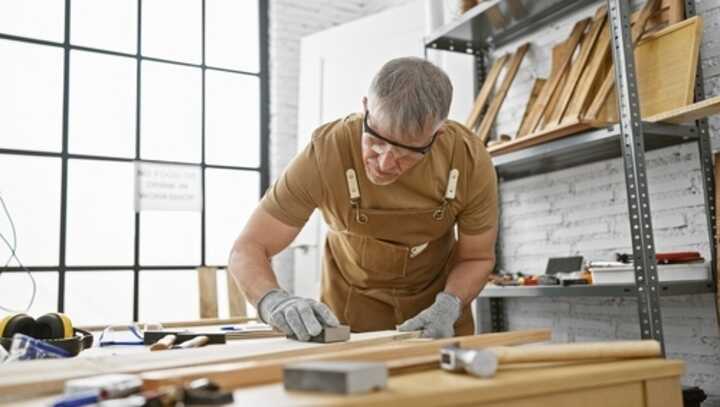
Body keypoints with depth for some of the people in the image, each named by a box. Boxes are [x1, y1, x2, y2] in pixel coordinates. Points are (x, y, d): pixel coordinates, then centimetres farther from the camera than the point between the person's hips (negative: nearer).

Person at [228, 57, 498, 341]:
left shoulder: (470, 160, -25)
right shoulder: (326, 152, -31)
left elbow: (477, 258, -10)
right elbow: (248, 249, -24)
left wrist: (448, 305, -27)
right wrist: (273, 301, -43)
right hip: (353, 304, -1)